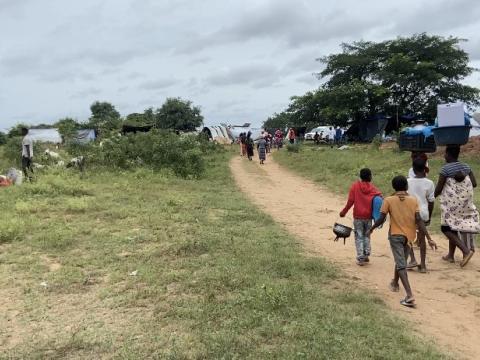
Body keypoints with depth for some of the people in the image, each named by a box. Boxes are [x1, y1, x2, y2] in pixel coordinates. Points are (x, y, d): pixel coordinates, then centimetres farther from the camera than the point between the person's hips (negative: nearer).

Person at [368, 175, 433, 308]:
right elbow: (418, 220, -9)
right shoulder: (413, 200, -2)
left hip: (395, 235, -4)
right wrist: (428, 238, -8)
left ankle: (410, 295, -20)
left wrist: (371, 229, 8)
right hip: (409, 236, 4)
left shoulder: (388, 200, -7)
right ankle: (395, 283, 46)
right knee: (401, 261, 24)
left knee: (401, 265, -6)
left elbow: (381, 219, -9)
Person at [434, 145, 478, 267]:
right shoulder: (466, 167, 4)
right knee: (454, 227, 16)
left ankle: (466, 250, -13)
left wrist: (433, 196, 8)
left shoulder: (446, 168, -12)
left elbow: (438, 188, -10)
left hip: (452, 203, -6)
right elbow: (474, 183, 4)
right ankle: (450, 255, 23)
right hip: (465, 202, 7)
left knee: (446, 228, 2)